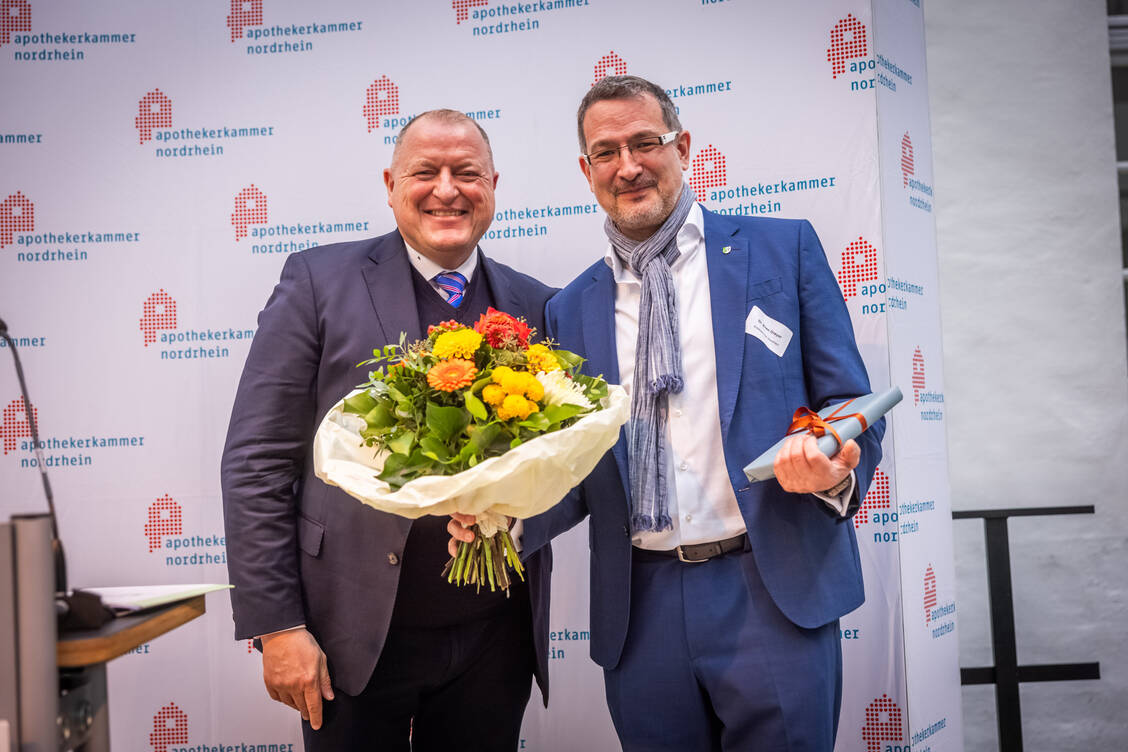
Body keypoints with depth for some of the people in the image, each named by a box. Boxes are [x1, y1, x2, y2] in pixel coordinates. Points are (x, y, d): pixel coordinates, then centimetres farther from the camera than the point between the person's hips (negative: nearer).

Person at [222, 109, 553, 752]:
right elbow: (256, 463, -6)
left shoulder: (535, 307, 6)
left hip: (494, 640, 3)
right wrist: (277, 626, -10)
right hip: (356, 635, -2)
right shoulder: (320, 281, -3)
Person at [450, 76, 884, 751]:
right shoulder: (571, 309, 11)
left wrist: (836, 468, -19)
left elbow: (851, 408, 3)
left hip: (772, 595, -2)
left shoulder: (783, 249, 3)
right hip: (640, 614, 3)